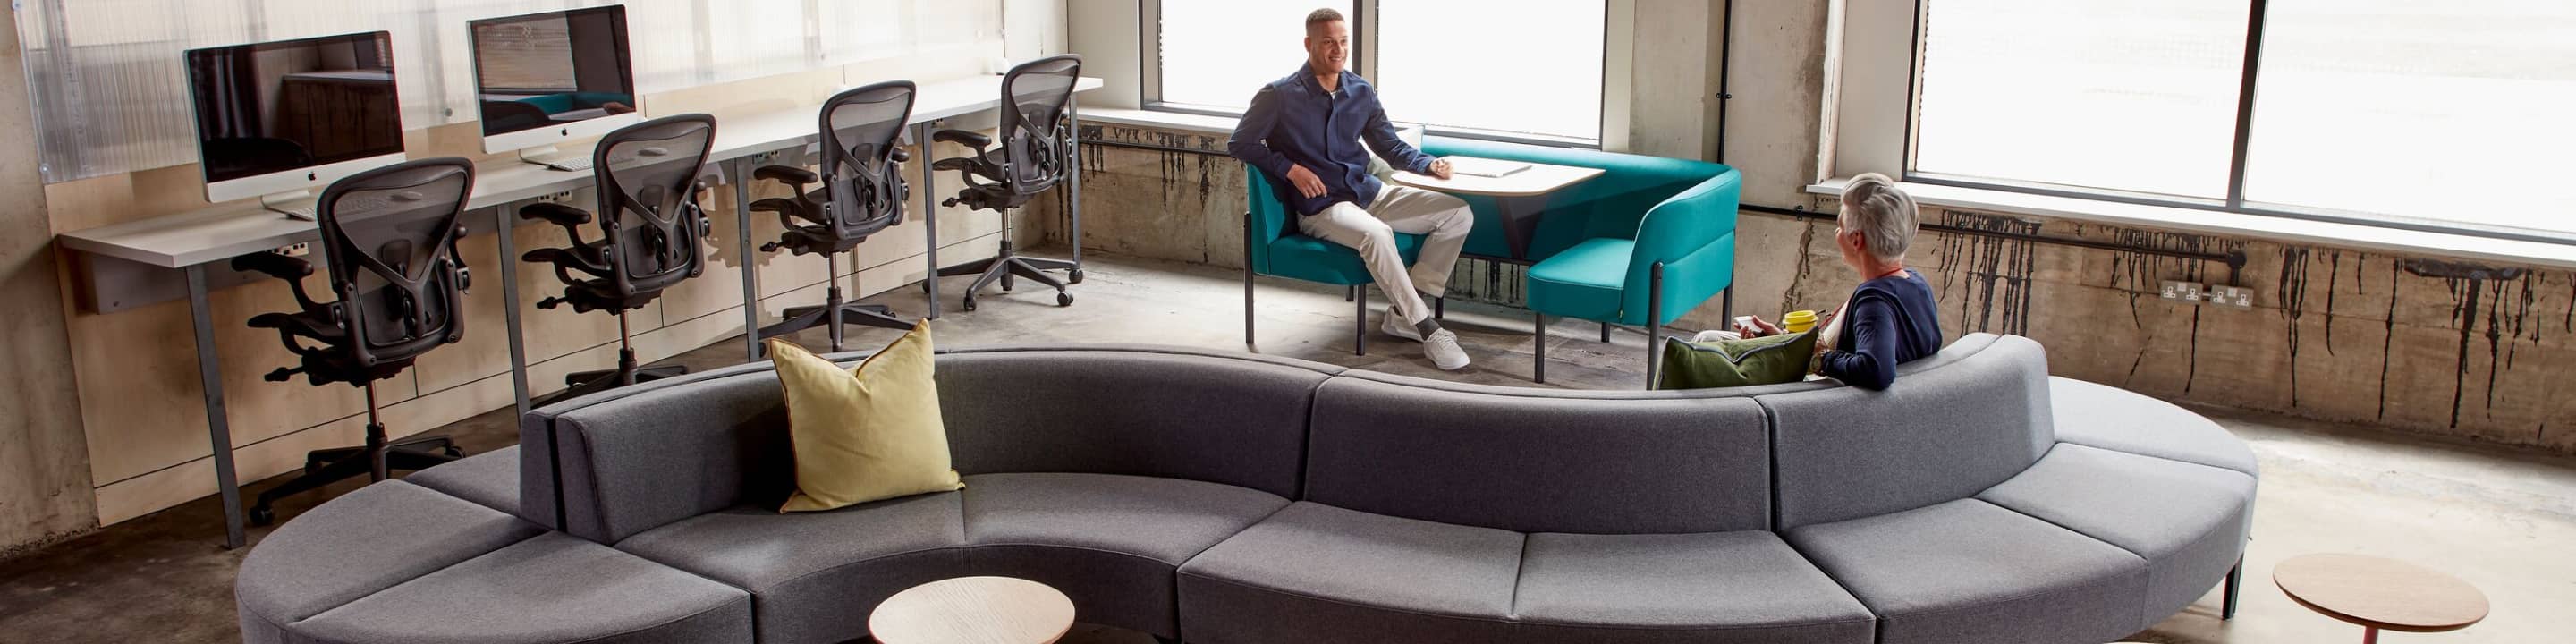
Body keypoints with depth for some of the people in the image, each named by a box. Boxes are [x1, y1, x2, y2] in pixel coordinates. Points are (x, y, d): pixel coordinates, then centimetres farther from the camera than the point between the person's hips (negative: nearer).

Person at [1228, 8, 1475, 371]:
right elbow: (1240, 144, -2)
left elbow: (1391, 146, 15)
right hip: (1319, 207, -7)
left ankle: (1403, 313, -9)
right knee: (1375, 233, -39)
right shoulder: (1280, 95, -6)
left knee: (1458, 213, -7)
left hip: (1368, 192, 7)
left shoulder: (1361, 92, 10)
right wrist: (1290, 169, -14)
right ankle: (1427, 329, -28)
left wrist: (1428, 164, -5)